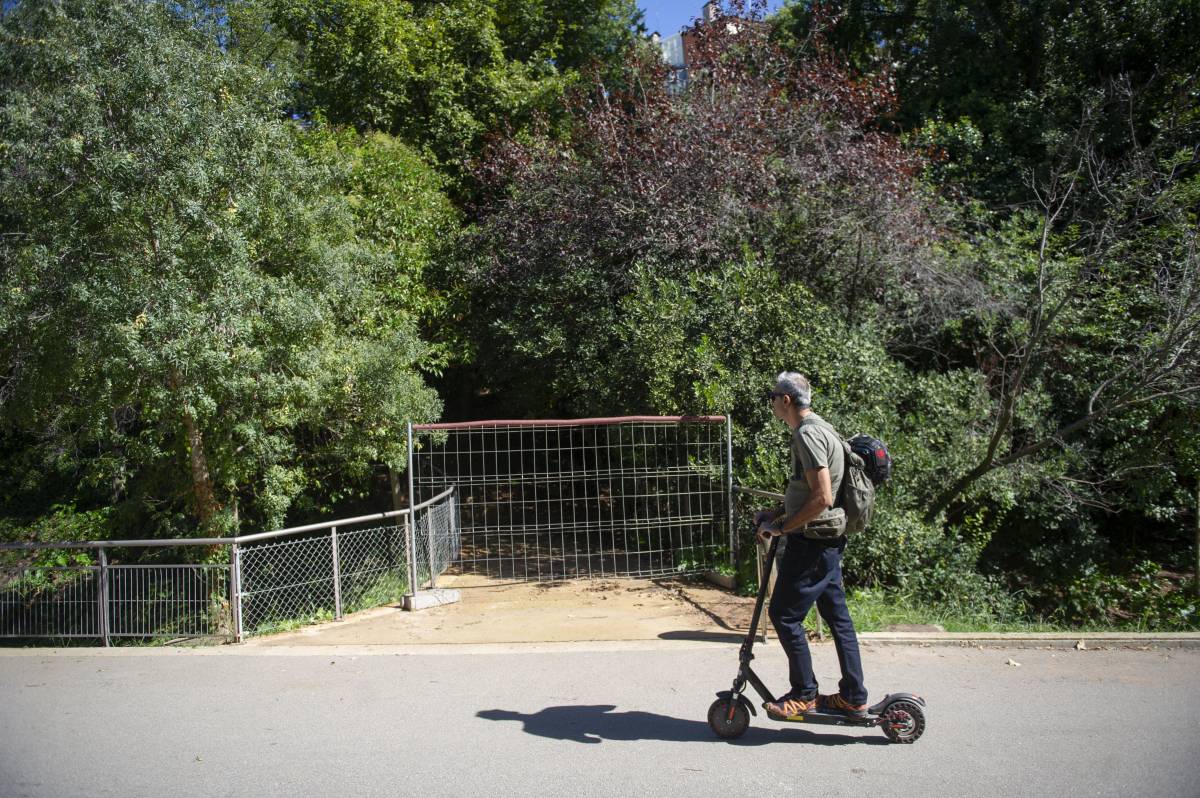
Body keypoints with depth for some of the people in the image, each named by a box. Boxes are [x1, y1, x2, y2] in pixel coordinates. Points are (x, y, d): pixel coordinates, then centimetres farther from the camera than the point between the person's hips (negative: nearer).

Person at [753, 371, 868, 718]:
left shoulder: (807, 434, -18)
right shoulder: (820, 429, 14)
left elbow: (822, 498, -24)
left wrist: (781, 527, -16)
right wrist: (775, 514, 15)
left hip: (811, 541, -10)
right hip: (829, 542, 10)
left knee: (784, 615, -1)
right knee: (836, 616, 14)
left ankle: (804, 694, 11)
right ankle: (854, 697, 22)